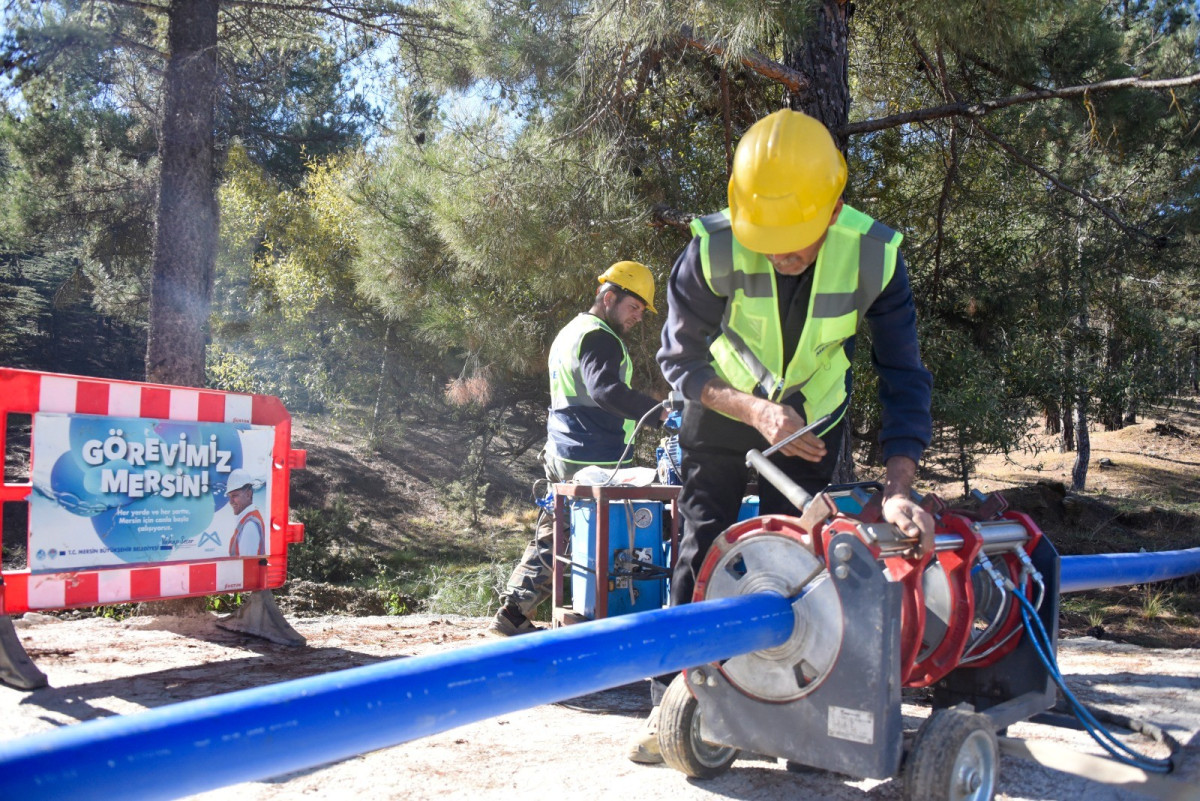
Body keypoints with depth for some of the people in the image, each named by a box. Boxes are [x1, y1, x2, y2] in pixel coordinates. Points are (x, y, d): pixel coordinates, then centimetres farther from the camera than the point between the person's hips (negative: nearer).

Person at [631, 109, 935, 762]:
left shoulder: (873, 255, -27)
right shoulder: (713, 249, -30)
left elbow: (903, 377, -24)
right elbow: (680, 359, -19)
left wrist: (899, 489, -36)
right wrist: (758, 413, -33)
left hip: (813, 413, 1)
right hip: (724, 406, -1)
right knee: (702, 547, -6)